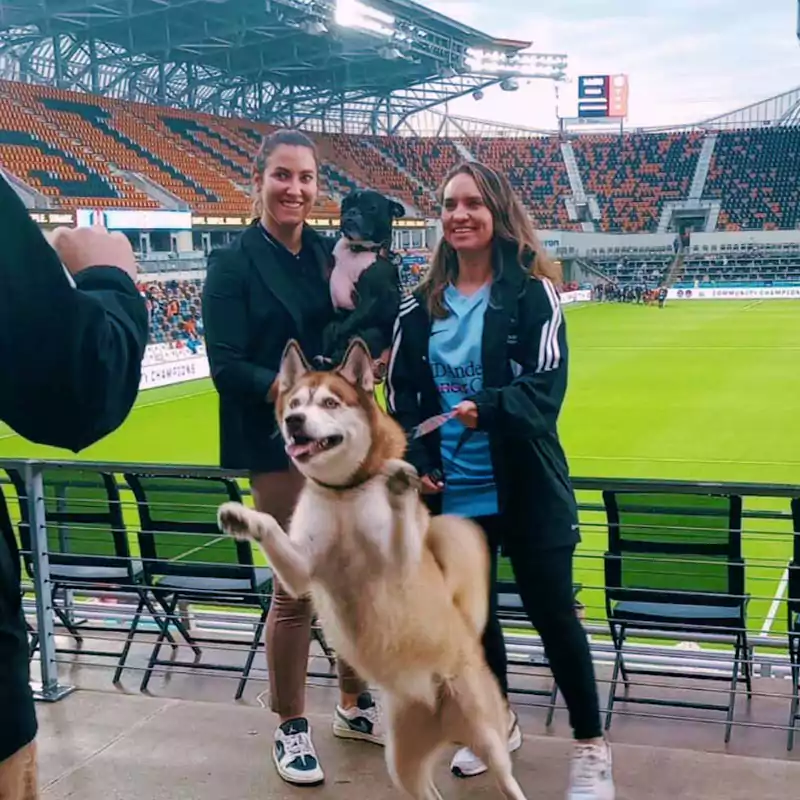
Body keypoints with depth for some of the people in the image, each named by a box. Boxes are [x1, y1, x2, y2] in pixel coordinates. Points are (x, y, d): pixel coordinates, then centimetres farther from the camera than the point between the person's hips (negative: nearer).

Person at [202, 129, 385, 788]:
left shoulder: (330, 253, 7)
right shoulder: (234, 262, -7)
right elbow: (227, 367, -14)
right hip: (282, 445, -5)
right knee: (297, 589, 0)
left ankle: (354, 704, 31)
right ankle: (291, 727, 19)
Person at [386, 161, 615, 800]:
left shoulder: (532, 292, -7)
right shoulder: (421, 305, 5)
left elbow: (547, 386, -15)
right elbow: (401, 394, 8)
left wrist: (488, 408, -31)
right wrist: (414, 461, -3)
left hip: (527, 487, -4)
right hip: (452, 491, 4)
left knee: (552, 610, 2)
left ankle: (591, 747, 19)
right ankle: (498, 723, 37)